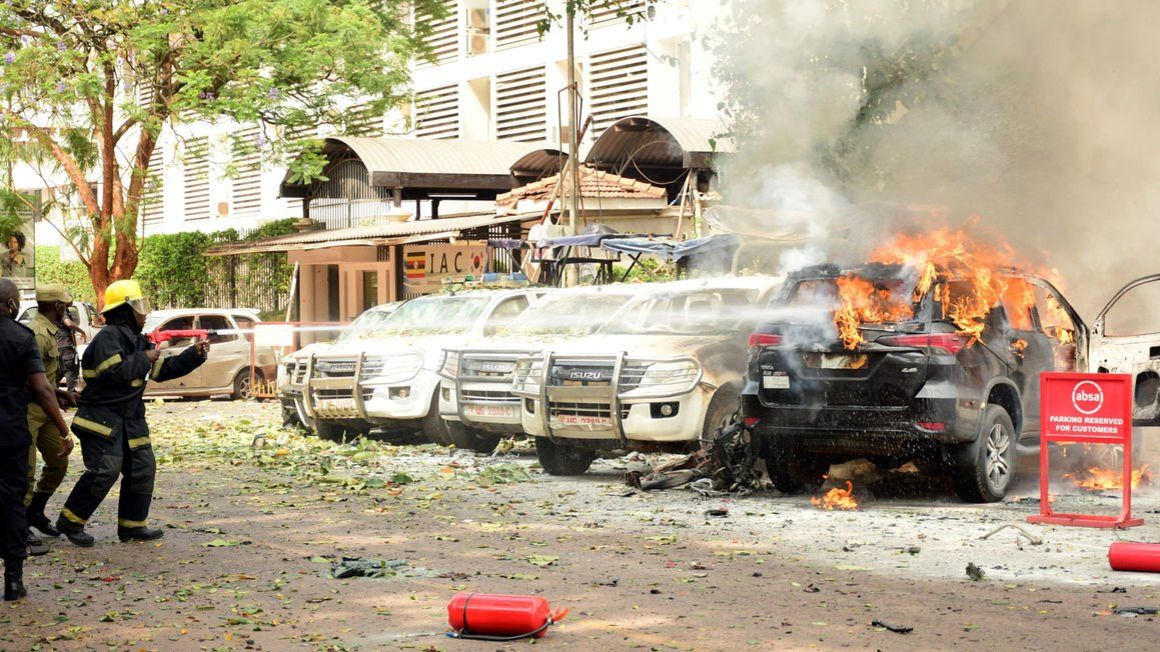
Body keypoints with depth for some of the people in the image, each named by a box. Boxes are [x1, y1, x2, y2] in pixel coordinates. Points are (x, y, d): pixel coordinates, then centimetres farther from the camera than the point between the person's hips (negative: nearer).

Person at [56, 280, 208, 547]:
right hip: (103, 417, -10)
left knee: (143, 469, 7)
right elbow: (114, 371, -27)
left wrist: (195, 354, 10)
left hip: (130, 419, 10)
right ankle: (70, 522, -4)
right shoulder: (108, 336, -14)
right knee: (105, 470, -16)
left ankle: (133, 525, 16)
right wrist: (144, 359, -15)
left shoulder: (137, 340, 16)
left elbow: (164, 370, 19)